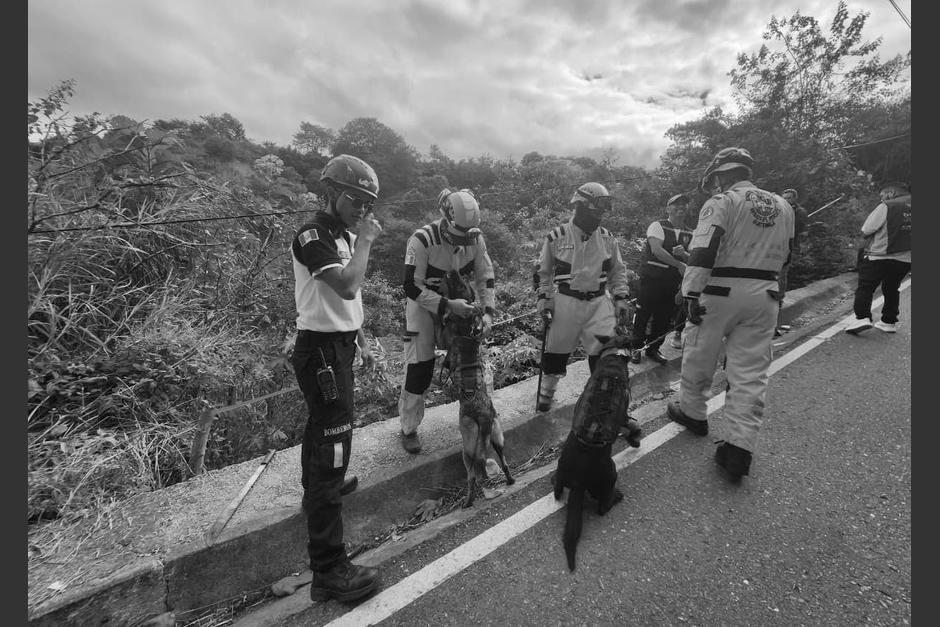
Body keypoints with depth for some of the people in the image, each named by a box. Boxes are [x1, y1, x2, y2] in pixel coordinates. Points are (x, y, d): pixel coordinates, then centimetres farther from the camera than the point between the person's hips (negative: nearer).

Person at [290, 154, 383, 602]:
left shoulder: (344, 234, 12)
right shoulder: (313, 235, -17)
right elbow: (348, 285, -33)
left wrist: (360, 339, 19)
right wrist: (365, 241, -19)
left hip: (338, 346, 10)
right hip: (322, 350, -10)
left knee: (320, 427, 28)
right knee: (333, 446, -9)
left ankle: (315, 489, 54)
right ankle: (329, 571, 2)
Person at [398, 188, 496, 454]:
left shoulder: (475, 238, -12)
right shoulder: (422, 240, -27)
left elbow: (486, 276, -4)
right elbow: (412, 287, -26)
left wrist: (488, 312, -17)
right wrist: (447, 306, -33)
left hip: (457, 304, 4)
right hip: (423, 306, -4)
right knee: (418, 369, -4)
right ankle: (409, 429, 17)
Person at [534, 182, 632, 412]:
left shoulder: (608, 238, 5)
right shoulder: (556, 237, -3)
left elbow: (618, 272, 15)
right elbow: (543, 272, 5)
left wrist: (621, 298, 6)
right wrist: (543, 299, -1)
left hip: (599, 302, 2)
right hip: (565, 302, -1)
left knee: (604, 353, -2)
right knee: (556, 350, 9)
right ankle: (546, 392, 32)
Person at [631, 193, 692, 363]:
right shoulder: (657, 226, -3)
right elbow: (656, 250, -17)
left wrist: (683, 254, -8)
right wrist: (679, 264, -20)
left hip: (673, 281, 6)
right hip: (652, 277, -6)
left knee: (664, 317, 7)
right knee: (643, 313, -3)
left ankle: (653, 348, 21)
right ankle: (636, 347, 9)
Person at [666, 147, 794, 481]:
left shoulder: (722, 202, -6)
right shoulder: (782, 206, 15)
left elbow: (703, 252, -19)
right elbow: (784, 256, 21)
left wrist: (692, 294, -20)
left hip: (720, 291, -6)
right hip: (764, 295, 6)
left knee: (698, 356, 13)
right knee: (751, 372, 5)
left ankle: (692, 412, 30)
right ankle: (740, 448, 6)